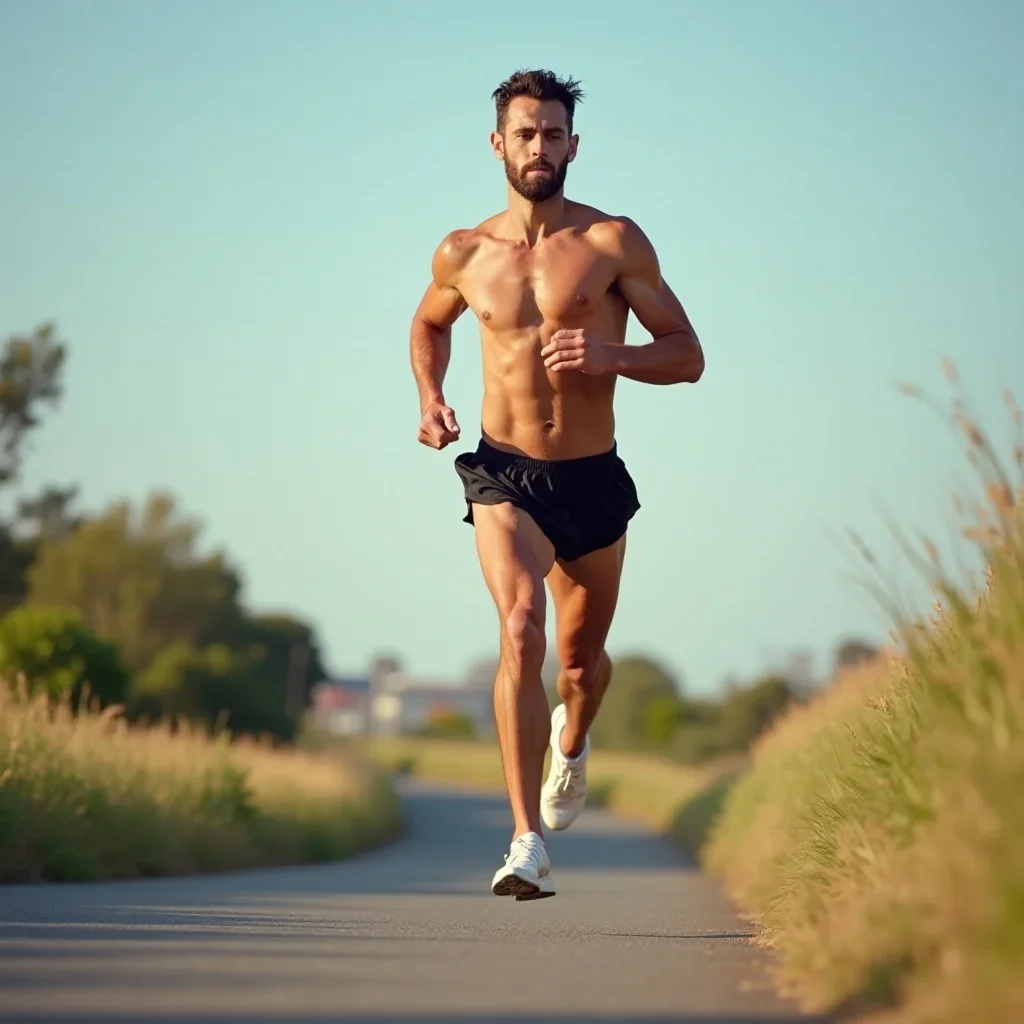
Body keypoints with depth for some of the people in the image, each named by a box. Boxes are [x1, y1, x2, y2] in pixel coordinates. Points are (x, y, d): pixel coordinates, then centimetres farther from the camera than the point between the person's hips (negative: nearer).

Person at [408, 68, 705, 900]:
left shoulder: (614, 242, -5)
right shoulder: (464, 254, 3)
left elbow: (687, 356, -4)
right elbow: (429, 323, 25)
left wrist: (612, 354, -23)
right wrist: (430, 396, 7)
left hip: (592, 482, 1)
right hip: (505, 476, 0)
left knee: (582, 660, 15)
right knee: (520, 631, -23)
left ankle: (572, 741, 54)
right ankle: (529, 846, -29)